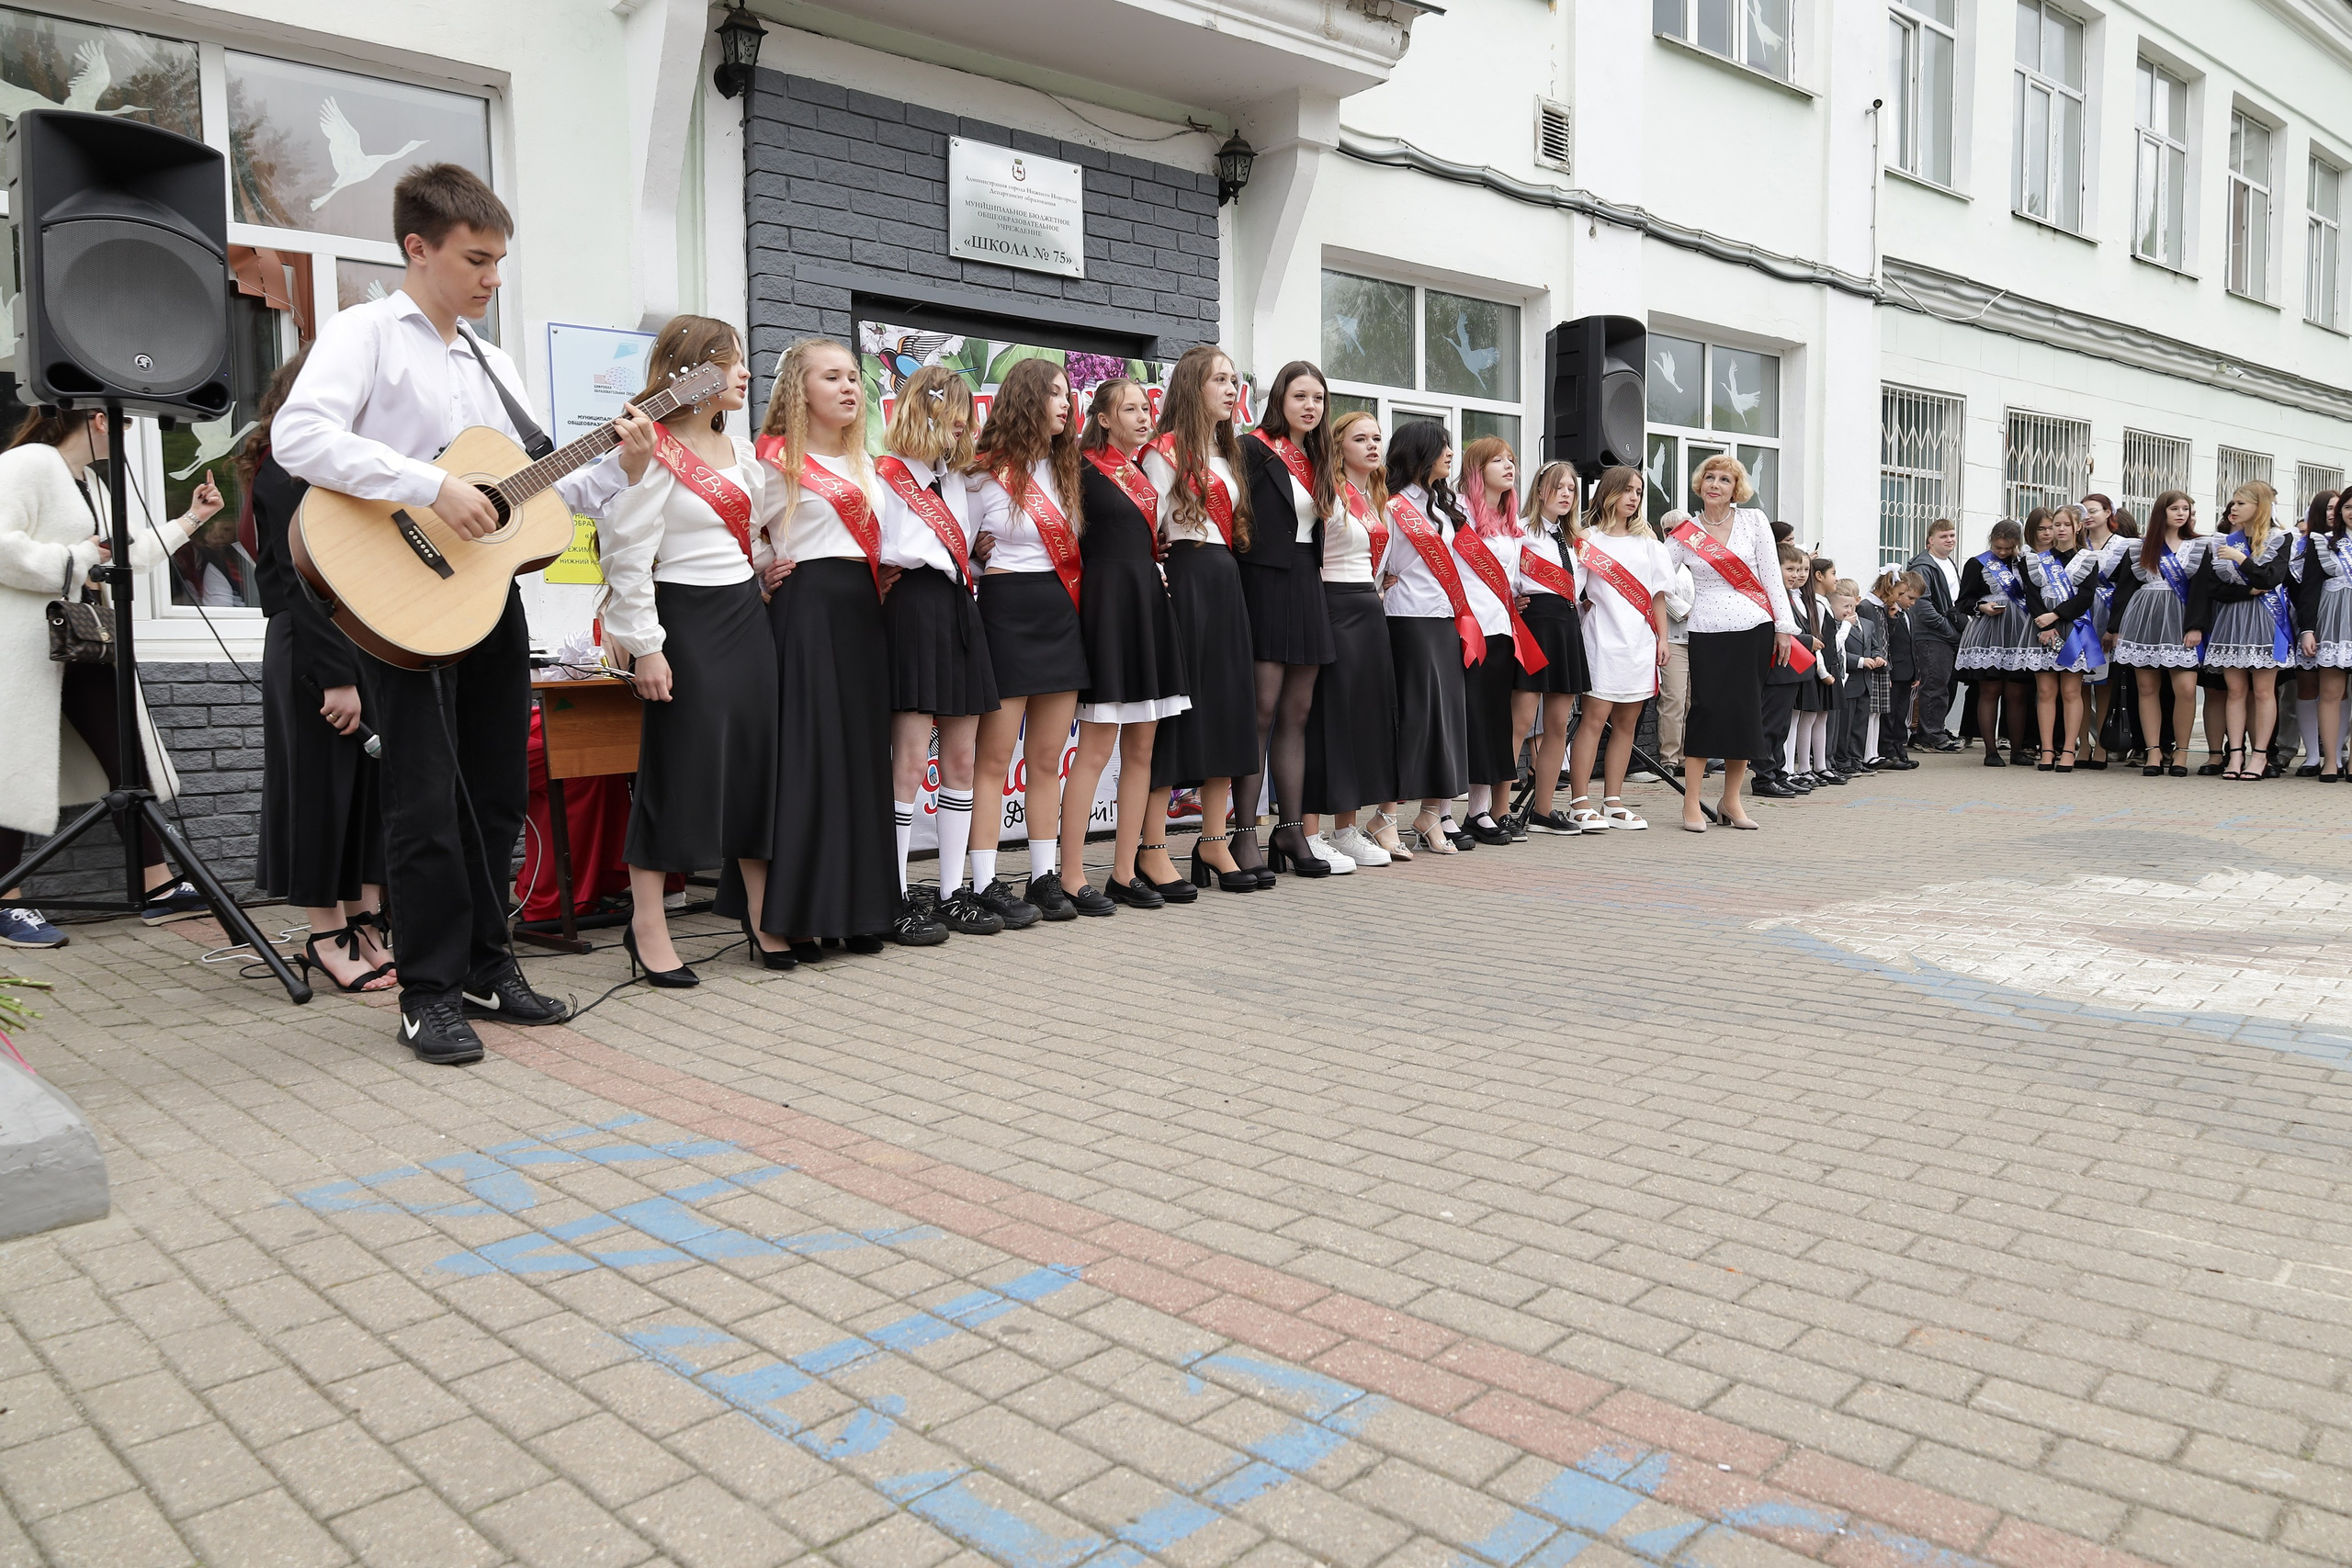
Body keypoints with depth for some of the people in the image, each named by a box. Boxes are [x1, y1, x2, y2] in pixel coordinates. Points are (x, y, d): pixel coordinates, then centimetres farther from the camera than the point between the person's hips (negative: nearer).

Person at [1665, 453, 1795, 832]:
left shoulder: (1753, 521, 6)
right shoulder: (1686, 533, 5)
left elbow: (1771, 576, 5)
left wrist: (1783, 626, 1)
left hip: (1753, 629, 1)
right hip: (1708, 631, -1)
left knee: (1746, 712, 4)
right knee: (1707, 709, -7)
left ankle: (1732, 801, 14)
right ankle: (1691, 804, 0)